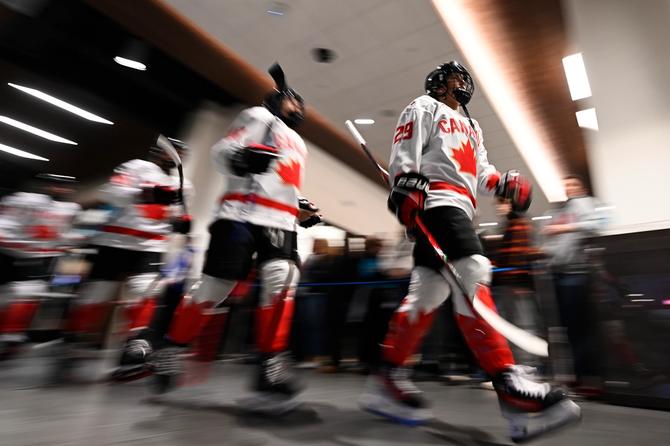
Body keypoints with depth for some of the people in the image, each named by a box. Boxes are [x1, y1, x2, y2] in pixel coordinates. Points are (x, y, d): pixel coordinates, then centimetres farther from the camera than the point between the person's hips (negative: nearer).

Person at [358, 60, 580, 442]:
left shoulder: (471, 126, 37)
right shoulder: (424, 107, 14)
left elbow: (479, 170, 28)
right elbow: (405, 151, -2)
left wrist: (505, 183, 8)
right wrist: (406, 187, -19)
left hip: (460, 207, 8)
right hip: (436, 199, -8)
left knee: (429, 292, -1)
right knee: (473, 274, -23)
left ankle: (388, 379, 4)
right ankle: (508, 383, -25)